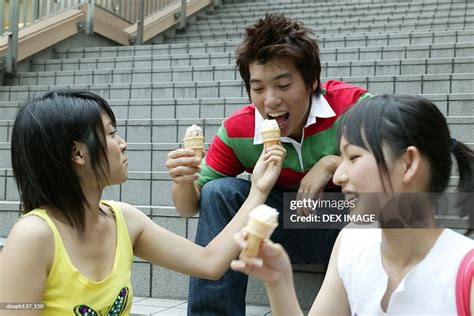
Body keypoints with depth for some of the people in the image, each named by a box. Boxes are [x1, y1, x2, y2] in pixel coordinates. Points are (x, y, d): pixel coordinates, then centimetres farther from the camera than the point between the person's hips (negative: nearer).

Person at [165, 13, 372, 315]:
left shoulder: (351, 105, -20)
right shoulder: (237, 131, -13)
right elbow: (189, 208, -6)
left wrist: (333, 162, -30)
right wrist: (185, 183, -30)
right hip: (292, 227, 2)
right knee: (219, 192, -17)